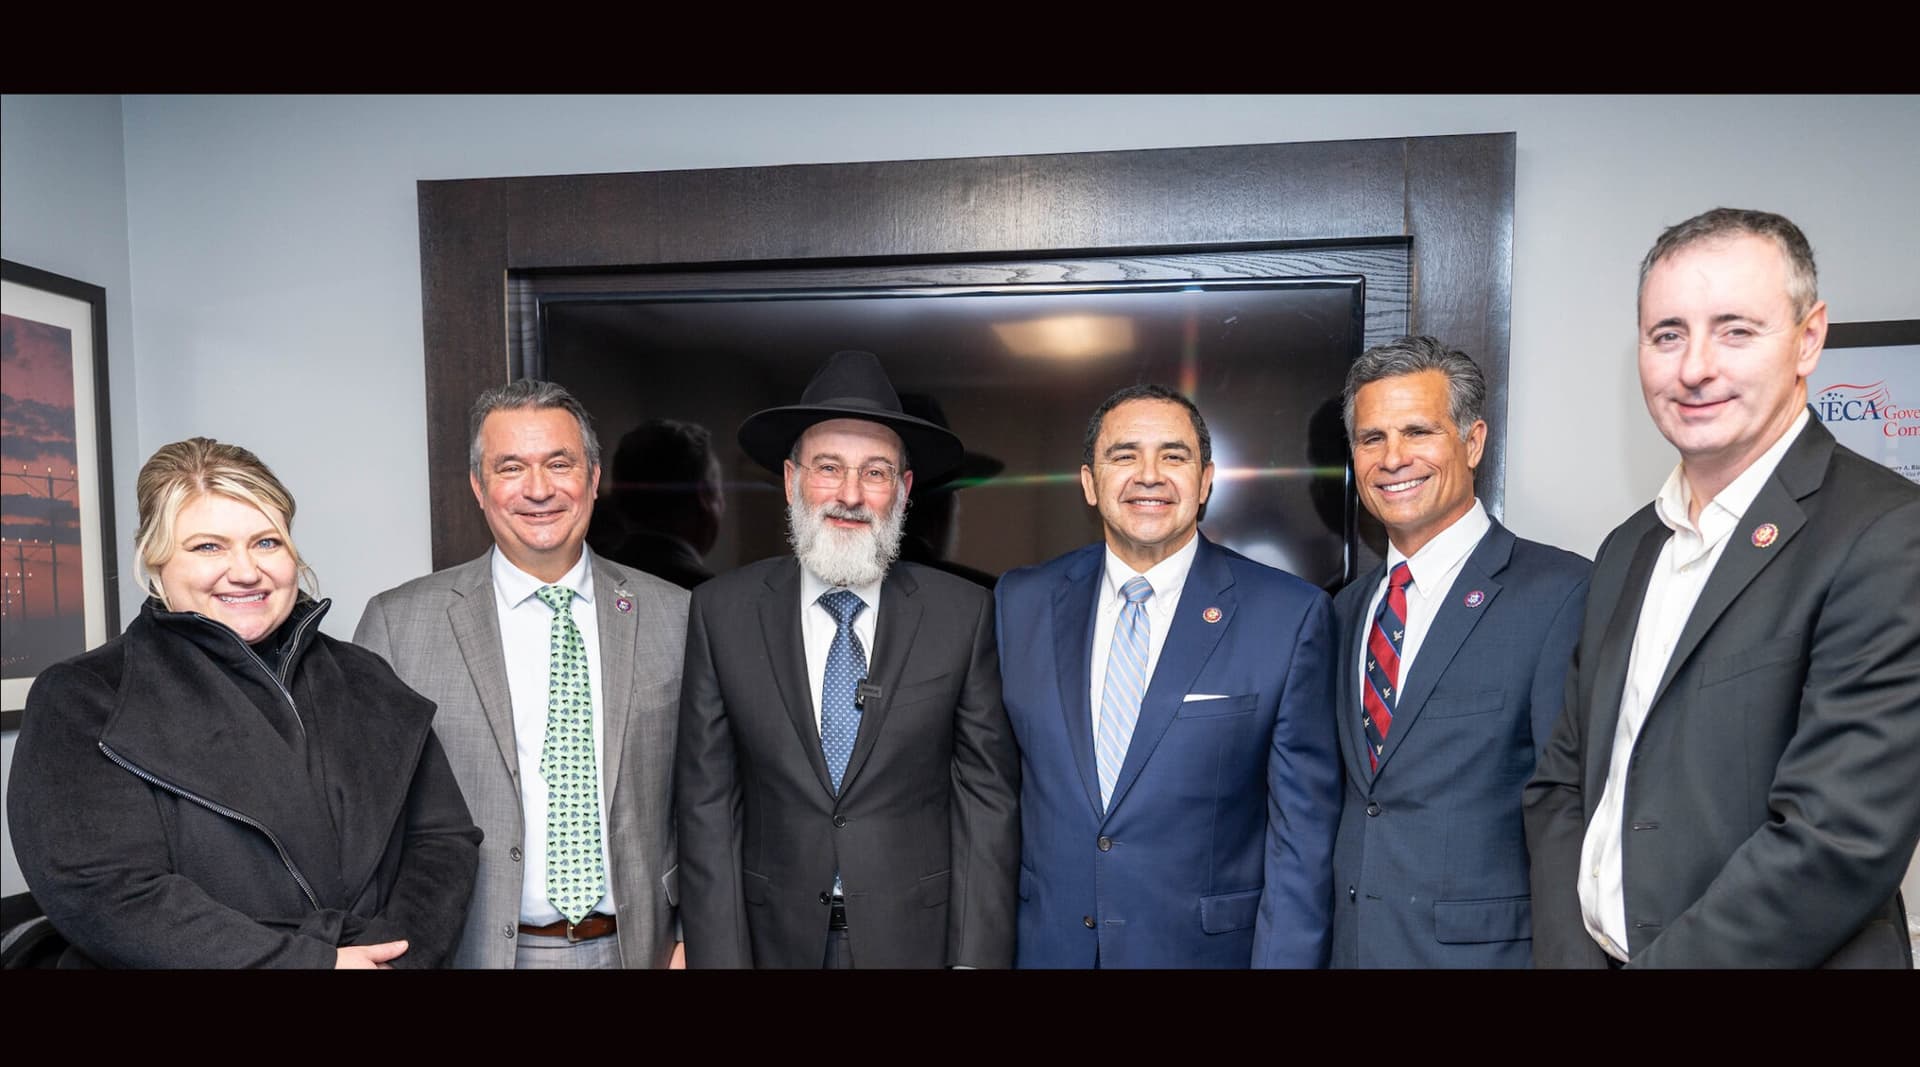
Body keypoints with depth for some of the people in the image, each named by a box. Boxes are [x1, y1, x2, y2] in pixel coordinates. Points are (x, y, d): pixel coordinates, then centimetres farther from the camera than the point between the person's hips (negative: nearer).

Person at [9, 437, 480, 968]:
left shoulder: (363, 681, 2)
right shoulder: (82, 700, -9)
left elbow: (444, 837, -3)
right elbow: (104, 893, -20)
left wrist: (392, 953, -20)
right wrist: (315, 962, -24)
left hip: (381, 952, 4)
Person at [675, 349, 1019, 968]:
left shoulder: (963, 614, -7)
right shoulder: (722, 612, -6)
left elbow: (988, 798, -6)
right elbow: (706, 802, -4)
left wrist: (977, 956, -9)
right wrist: (720, 957, -7)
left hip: (920, 937, 0)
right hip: (778, 939, 1)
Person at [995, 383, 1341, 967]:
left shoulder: (1292, 614, -10)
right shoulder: (1021, 601, -1)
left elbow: (1303, 828, -8)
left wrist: (1284, 958, -11)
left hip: (1207, 945, -2)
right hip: (1046, 944, 3)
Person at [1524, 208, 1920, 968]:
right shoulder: (1627, 550, 6)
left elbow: (1842, 842, -24)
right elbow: (1562, 780, 6)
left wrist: (1653, 960, -18)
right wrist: (1567, 952, -8)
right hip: (1592, 948, 6)